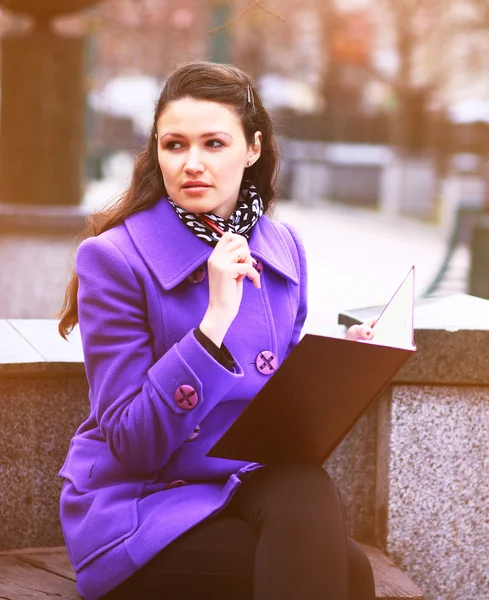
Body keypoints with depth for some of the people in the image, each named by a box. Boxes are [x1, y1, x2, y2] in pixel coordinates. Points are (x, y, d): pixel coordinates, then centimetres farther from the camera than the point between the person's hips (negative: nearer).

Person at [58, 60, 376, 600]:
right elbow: (132, 442, -16)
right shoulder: (114, 259, -11)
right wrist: (216, 319, -24)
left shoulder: (284, 250, 5)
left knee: (309, 493, -30)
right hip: (137, 503, -5)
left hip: (250, 484, 5)